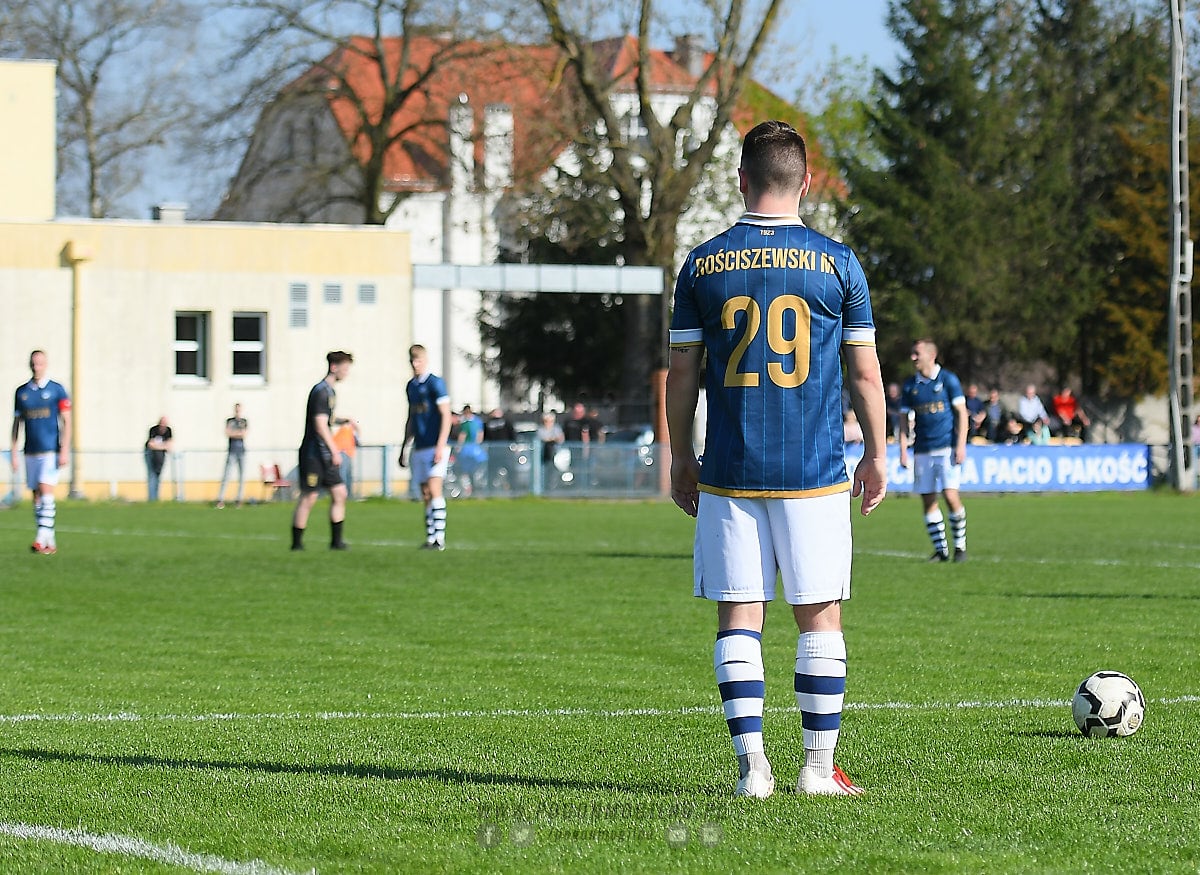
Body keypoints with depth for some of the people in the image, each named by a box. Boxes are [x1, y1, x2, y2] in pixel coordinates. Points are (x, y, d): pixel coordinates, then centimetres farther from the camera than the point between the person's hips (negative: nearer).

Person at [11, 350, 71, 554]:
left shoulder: (57, 390, -1)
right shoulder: (21, 392, 9)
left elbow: (66, 422, -2)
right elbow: (17, 423, 14)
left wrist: (64, 451, -10)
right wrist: (13, 453, 9)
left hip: (51, 451, -4)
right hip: (31, 452, 4)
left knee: (46, 492, -16)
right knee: (36, 498, 3)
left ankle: (42, 538, -19)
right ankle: (50, 543, 8)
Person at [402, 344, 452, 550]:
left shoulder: (435, 383, -7)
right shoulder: (411, 386, 15)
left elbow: (446, 415, -12)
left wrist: (441, 446, -18)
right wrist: (404, 447, 23)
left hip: (435, 446, -7)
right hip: (419, 448, 7)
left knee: (434, 490, -14)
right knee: (425, 494, 7)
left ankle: (440, 538, -16)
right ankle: (430, 538, 9)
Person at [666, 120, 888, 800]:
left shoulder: (703, 265, 3)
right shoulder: (836, 262, -1)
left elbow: (682, 373, 5)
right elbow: (866, 370, 2)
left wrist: (681, 460, 15)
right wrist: (877, 456, 13)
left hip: (729, 476, 1)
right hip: (816, 474, -1)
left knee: (739, 617, 5)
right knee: (821, 617, 6)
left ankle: (752, 763, -3)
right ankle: (819, 766, 5)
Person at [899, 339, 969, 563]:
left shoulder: (947, 380, -2)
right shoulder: (910, 385, 9)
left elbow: (961, 413, -1)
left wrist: (961, 445, -9)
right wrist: (903, 450, 6)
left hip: (947, 448, -4)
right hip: (922, 450, 4)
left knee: (950, 495, -14)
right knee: (928, 500, 1)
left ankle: (960, 546, 1)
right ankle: (940, 549, 10)